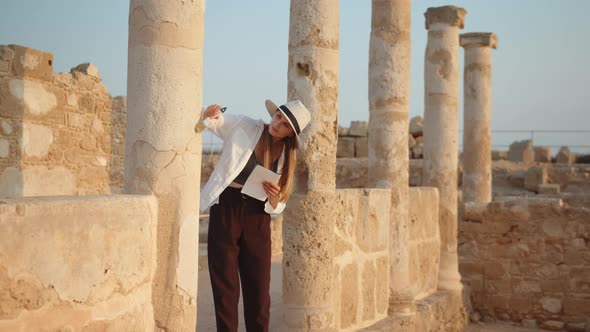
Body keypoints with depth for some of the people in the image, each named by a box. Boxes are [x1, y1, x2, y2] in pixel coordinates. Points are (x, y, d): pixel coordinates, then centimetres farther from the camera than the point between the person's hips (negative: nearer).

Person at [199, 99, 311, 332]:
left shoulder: (287, 157, 6)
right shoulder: (244, 127, -3)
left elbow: (277, 207, 7)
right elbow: (204, 121, -2)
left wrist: (274, 197, -16)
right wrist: (208, 114, -25)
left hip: (258, 218, 3)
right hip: (226, 210, -3)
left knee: (259, 290, 4)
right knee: (225, 287, 0)